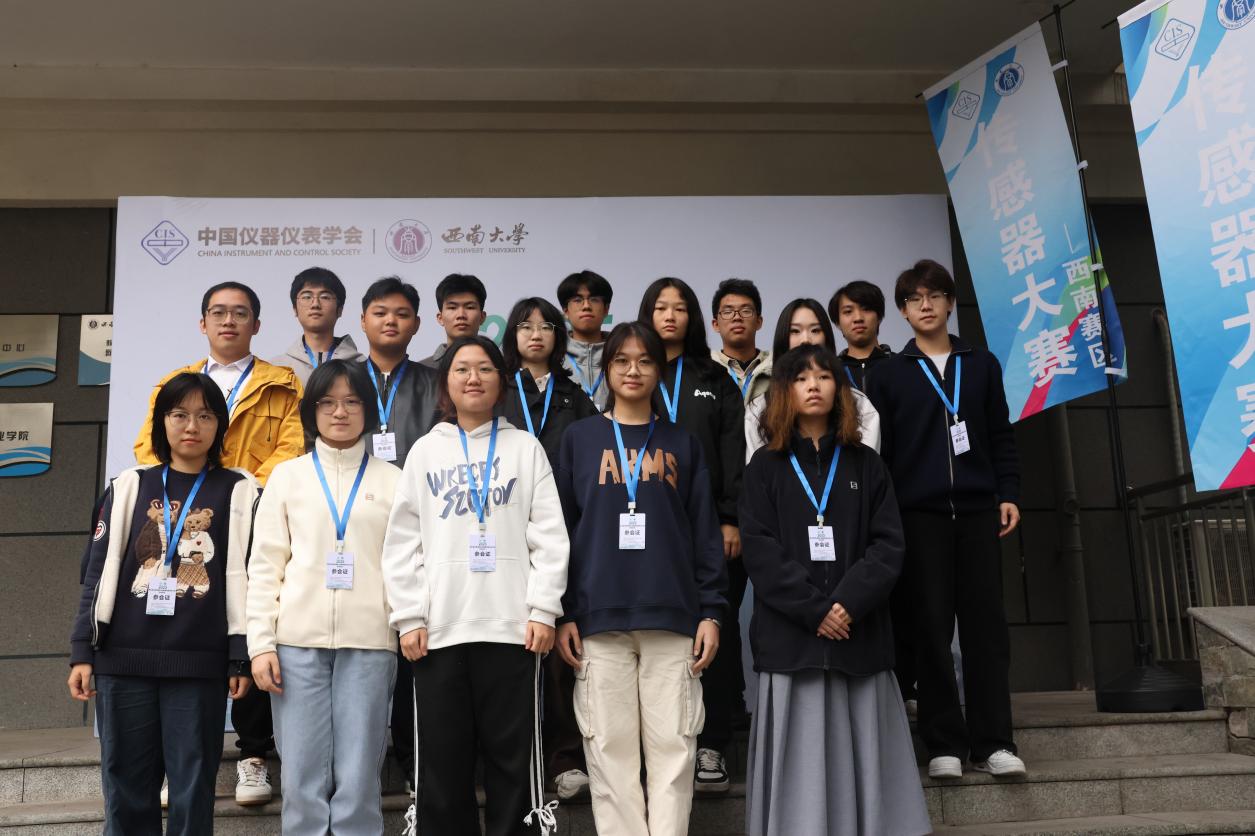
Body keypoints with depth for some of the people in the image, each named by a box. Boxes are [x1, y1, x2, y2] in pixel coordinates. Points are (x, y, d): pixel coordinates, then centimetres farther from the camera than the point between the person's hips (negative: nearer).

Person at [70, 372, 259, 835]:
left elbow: (245, 577, 2)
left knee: (193, 788, 3)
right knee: (126, 786, 8)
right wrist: (82, 651, 3)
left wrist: (241, 658, -3)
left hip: (200, 664, -2)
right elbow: (98, 572, 10)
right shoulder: (129, 487, 11)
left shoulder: (239, 492, 5)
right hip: (122, 660, 2)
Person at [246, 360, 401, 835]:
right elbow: (264, 565, 7)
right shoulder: (287, 476, 12)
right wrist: (260, 643, -1)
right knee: (303, 780, 2)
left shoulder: (392, 480, 10)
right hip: (298, 640, 1)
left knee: (358, 782, -1)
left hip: (369, 641, -1)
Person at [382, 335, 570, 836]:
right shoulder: (426, 451, 11)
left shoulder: (525, 448, 9)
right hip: (438, 629, 1)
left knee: (513, 758, 4)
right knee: (442, 761, 6)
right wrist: (408, 617, -1)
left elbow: (549, 536, 2)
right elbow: (402, 541, 7)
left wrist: (543, 609, -7)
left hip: (512, 626, -1)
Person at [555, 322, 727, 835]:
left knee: (672, 749, 1)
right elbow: (561, 529, 5)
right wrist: (563, 614, -2)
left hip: (673, 617, 1)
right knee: (610, 751, 2)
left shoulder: (682, 444, 11)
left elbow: (705, 532, 9)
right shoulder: (580, 438, 9)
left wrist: (711, 612, 0)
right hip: (599, 618, 0)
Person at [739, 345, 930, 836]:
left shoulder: (866, 465, 13)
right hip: (791, 637, -1)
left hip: (859, 635, 1)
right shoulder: (765, 468, 9)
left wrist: (849, 603, -12)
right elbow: (759, 550, -2)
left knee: (862, 756, 2)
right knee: (800, 760, -2)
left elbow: (888, 544, 3)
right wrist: (813, 610, -12)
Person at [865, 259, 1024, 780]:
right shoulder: (889, 373, 7)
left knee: (986, 620, -1)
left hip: (976, 509, 2)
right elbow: (878, 449, 5)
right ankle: (945, 743, 5)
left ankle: (991, 742, 4)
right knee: (932, 624, -2)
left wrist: (1008, 494, 4)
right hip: (918, 513, -1)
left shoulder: (981, 365, 13)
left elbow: (1001, 437, 13)